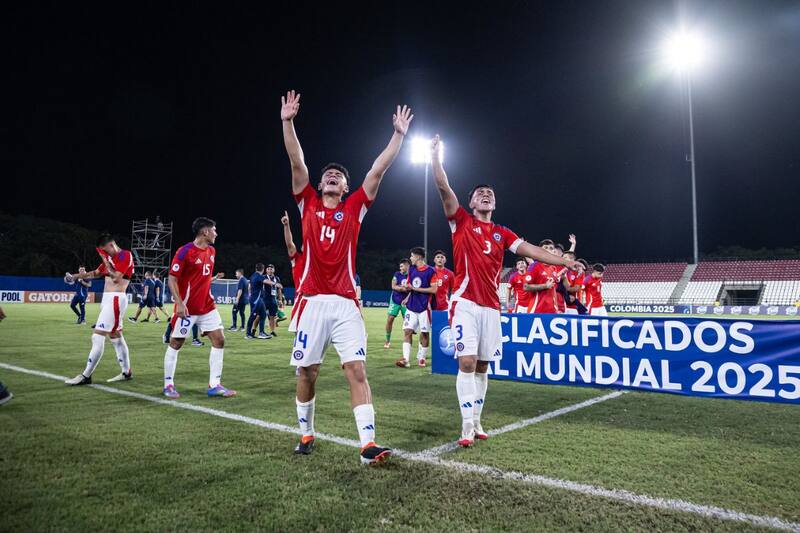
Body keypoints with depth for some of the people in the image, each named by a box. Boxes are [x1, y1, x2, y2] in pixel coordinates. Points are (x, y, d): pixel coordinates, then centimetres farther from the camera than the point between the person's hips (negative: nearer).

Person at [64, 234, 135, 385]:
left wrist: (105, 260, -13)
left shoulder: (125, 255, -11)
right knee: (115, 336, 13)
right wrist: (78, 276, 16)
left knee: (97, 336, -10)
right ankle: (126, 372, 20)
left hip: (115, 299, -10)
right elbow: (96, 273, 28)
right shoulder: (110, 257, 16)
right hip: (107, 299, 10)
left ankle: (86, 376, -5)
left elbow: (116, 277, -20)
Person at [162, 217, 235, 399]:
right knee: (175, 343, 4)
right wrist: (179, 303, -20)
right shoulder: (184, 251, -13)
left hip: (207, 306, 7)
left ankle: (214, 385, 6)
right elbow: (172, 279, -13)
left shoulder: (211, 251, 10)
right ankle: (168, 385, 19)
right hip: (187, 308, -7)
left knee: (219, 340, 0)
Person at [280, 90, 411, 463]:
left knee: (357, 370, -7)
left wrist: (398, 135, 5)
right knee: (307, 372, 8)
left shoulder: (354, 208, 11)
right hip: (313, 302, 1)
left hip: (346, 303, -1)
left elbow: (377, 171, 7)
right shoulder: (308, 205, 11)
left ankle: (368, 445, -7)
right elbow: (297, 163, 3)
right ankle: (306, 434, 29)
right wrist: (287, 122, -4)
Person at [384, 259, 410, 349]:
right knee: (390, 319, -3)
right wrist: (404, 288, -18)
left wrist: (407, 299, -19)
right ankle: (388, 340, 11)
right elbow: (393, 286, -8)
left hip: (405, 301, 0)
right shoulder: (397, 274, -2)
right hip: (395, 301, 0)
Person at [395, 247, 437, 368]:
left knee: (425, 333, 3)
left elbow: (434, 289, -12)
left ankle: (421, 357, 17)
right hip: (411, 306, 5)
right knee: (407, 331, -5)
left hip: (424, 307, -5)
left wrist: (415, 289, -14)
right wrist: (408, 297, 1)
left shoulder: (430, 271, -7)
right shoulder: (411, 269, 11)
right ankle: (405, 359, -8)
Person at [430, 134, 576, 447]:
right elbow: (443, 187, -2)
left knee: (482, 366, 10)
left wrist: (564, 261, 2)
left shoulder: (502, 233, 16)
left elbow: (530, 250, 10)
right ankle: (467, 425, -7)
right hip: (465, 303, -4)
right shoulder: (462, 221, 6)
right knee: (467, 363, -12)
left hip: (491, 307, 5)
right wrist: (435, 155, -6)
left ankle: (476, 421, 21)